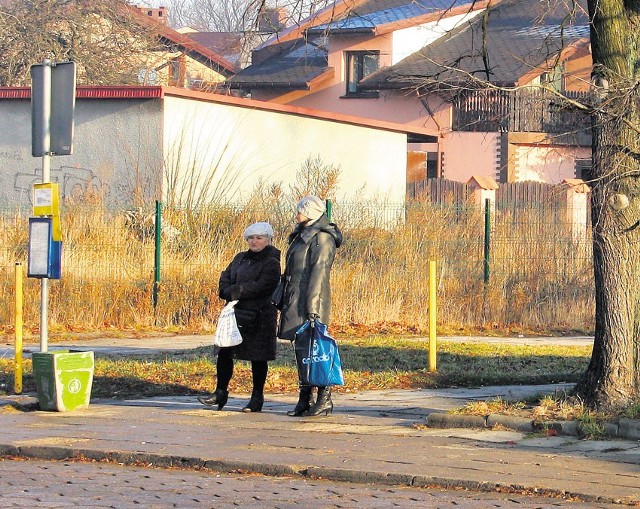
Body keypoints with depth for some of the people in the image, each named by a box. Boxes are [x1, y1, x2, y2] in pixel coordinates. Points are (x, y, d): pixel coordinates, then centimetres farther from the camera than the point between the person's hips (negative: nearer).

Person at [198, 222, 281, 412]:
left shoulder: (271, 263, -6)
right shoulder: (240, 258, 17)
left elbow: (261, 286, -18)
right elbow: (225, 278, 11)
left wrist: (236, 290, -15)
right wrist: (229, 292, -11)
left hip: (259, 316, -7)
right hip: (235, 313, 7)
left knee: (258, 358, 1)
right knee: (224, 353, 3)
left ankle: (257, 397, 10)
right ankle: (220, 393, 11)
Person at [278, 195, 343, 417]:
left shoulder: (322, 238, -10)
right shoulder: (302, 236, 19)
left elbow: (319, 272, -17)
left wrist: (312, 305, -22)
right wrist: (284, 302, 19)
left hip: (310, 299, -10)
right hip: (295, 299, 10)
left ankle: (325, 400, -6)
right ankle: (305, 400, 13)